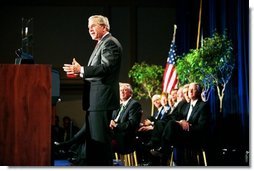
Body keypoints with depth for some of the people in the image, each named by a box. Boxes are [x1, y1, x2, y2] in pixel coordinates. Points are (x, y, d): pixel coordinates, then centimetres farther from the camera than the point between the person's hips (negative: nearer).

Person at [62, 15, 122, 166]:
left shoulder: (110, 43, -10)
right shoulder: (101, 44, 22)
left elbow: (106, 67, -22)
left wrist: (81, 70, -22)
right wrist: (79, 72, 10)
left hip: (102, 98, -11)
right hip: (95, 100, 11)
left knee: (100, 139, -9)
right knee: (92, 138, 13)